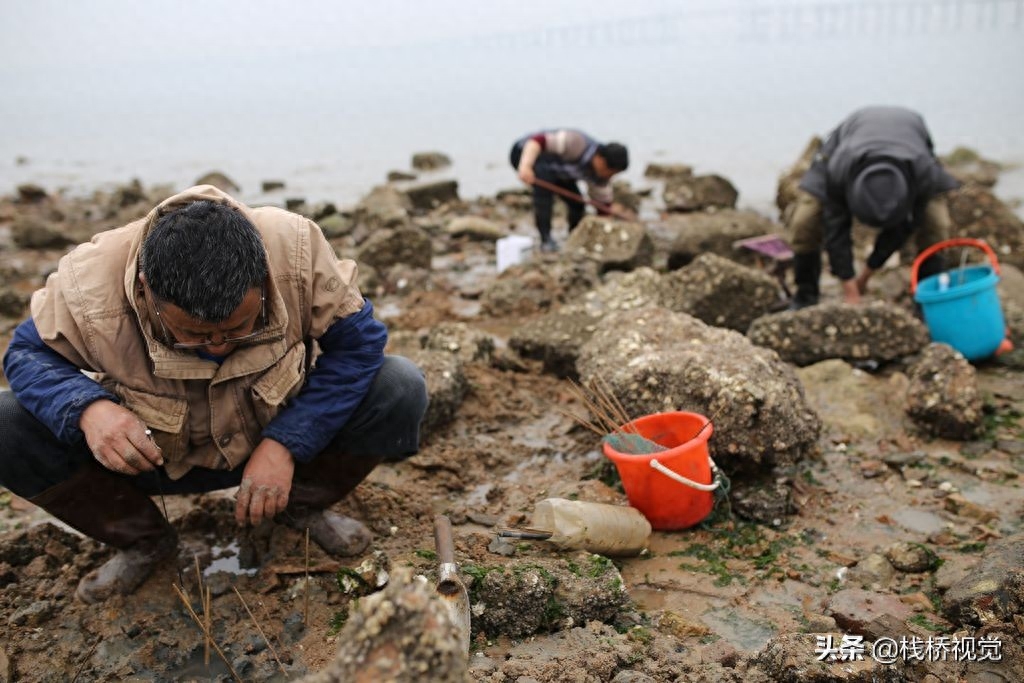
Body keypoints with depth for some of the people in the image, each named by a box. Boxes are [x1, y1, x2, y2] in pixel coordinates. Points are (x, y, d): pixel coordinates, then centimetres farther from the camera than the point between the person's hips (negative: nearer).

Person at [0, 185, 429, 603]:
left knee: (400, 392, -25)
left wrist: (285, 444, -32)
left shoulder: (297, 250, -30)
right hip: (154, 456, 1)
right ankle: (142, 541, 2)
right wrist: (86, 409, -36)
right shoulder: (87, 285, -29)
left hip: (280, 432, 0)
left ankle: (302, 507, 3)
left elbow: (357, 340, -22)